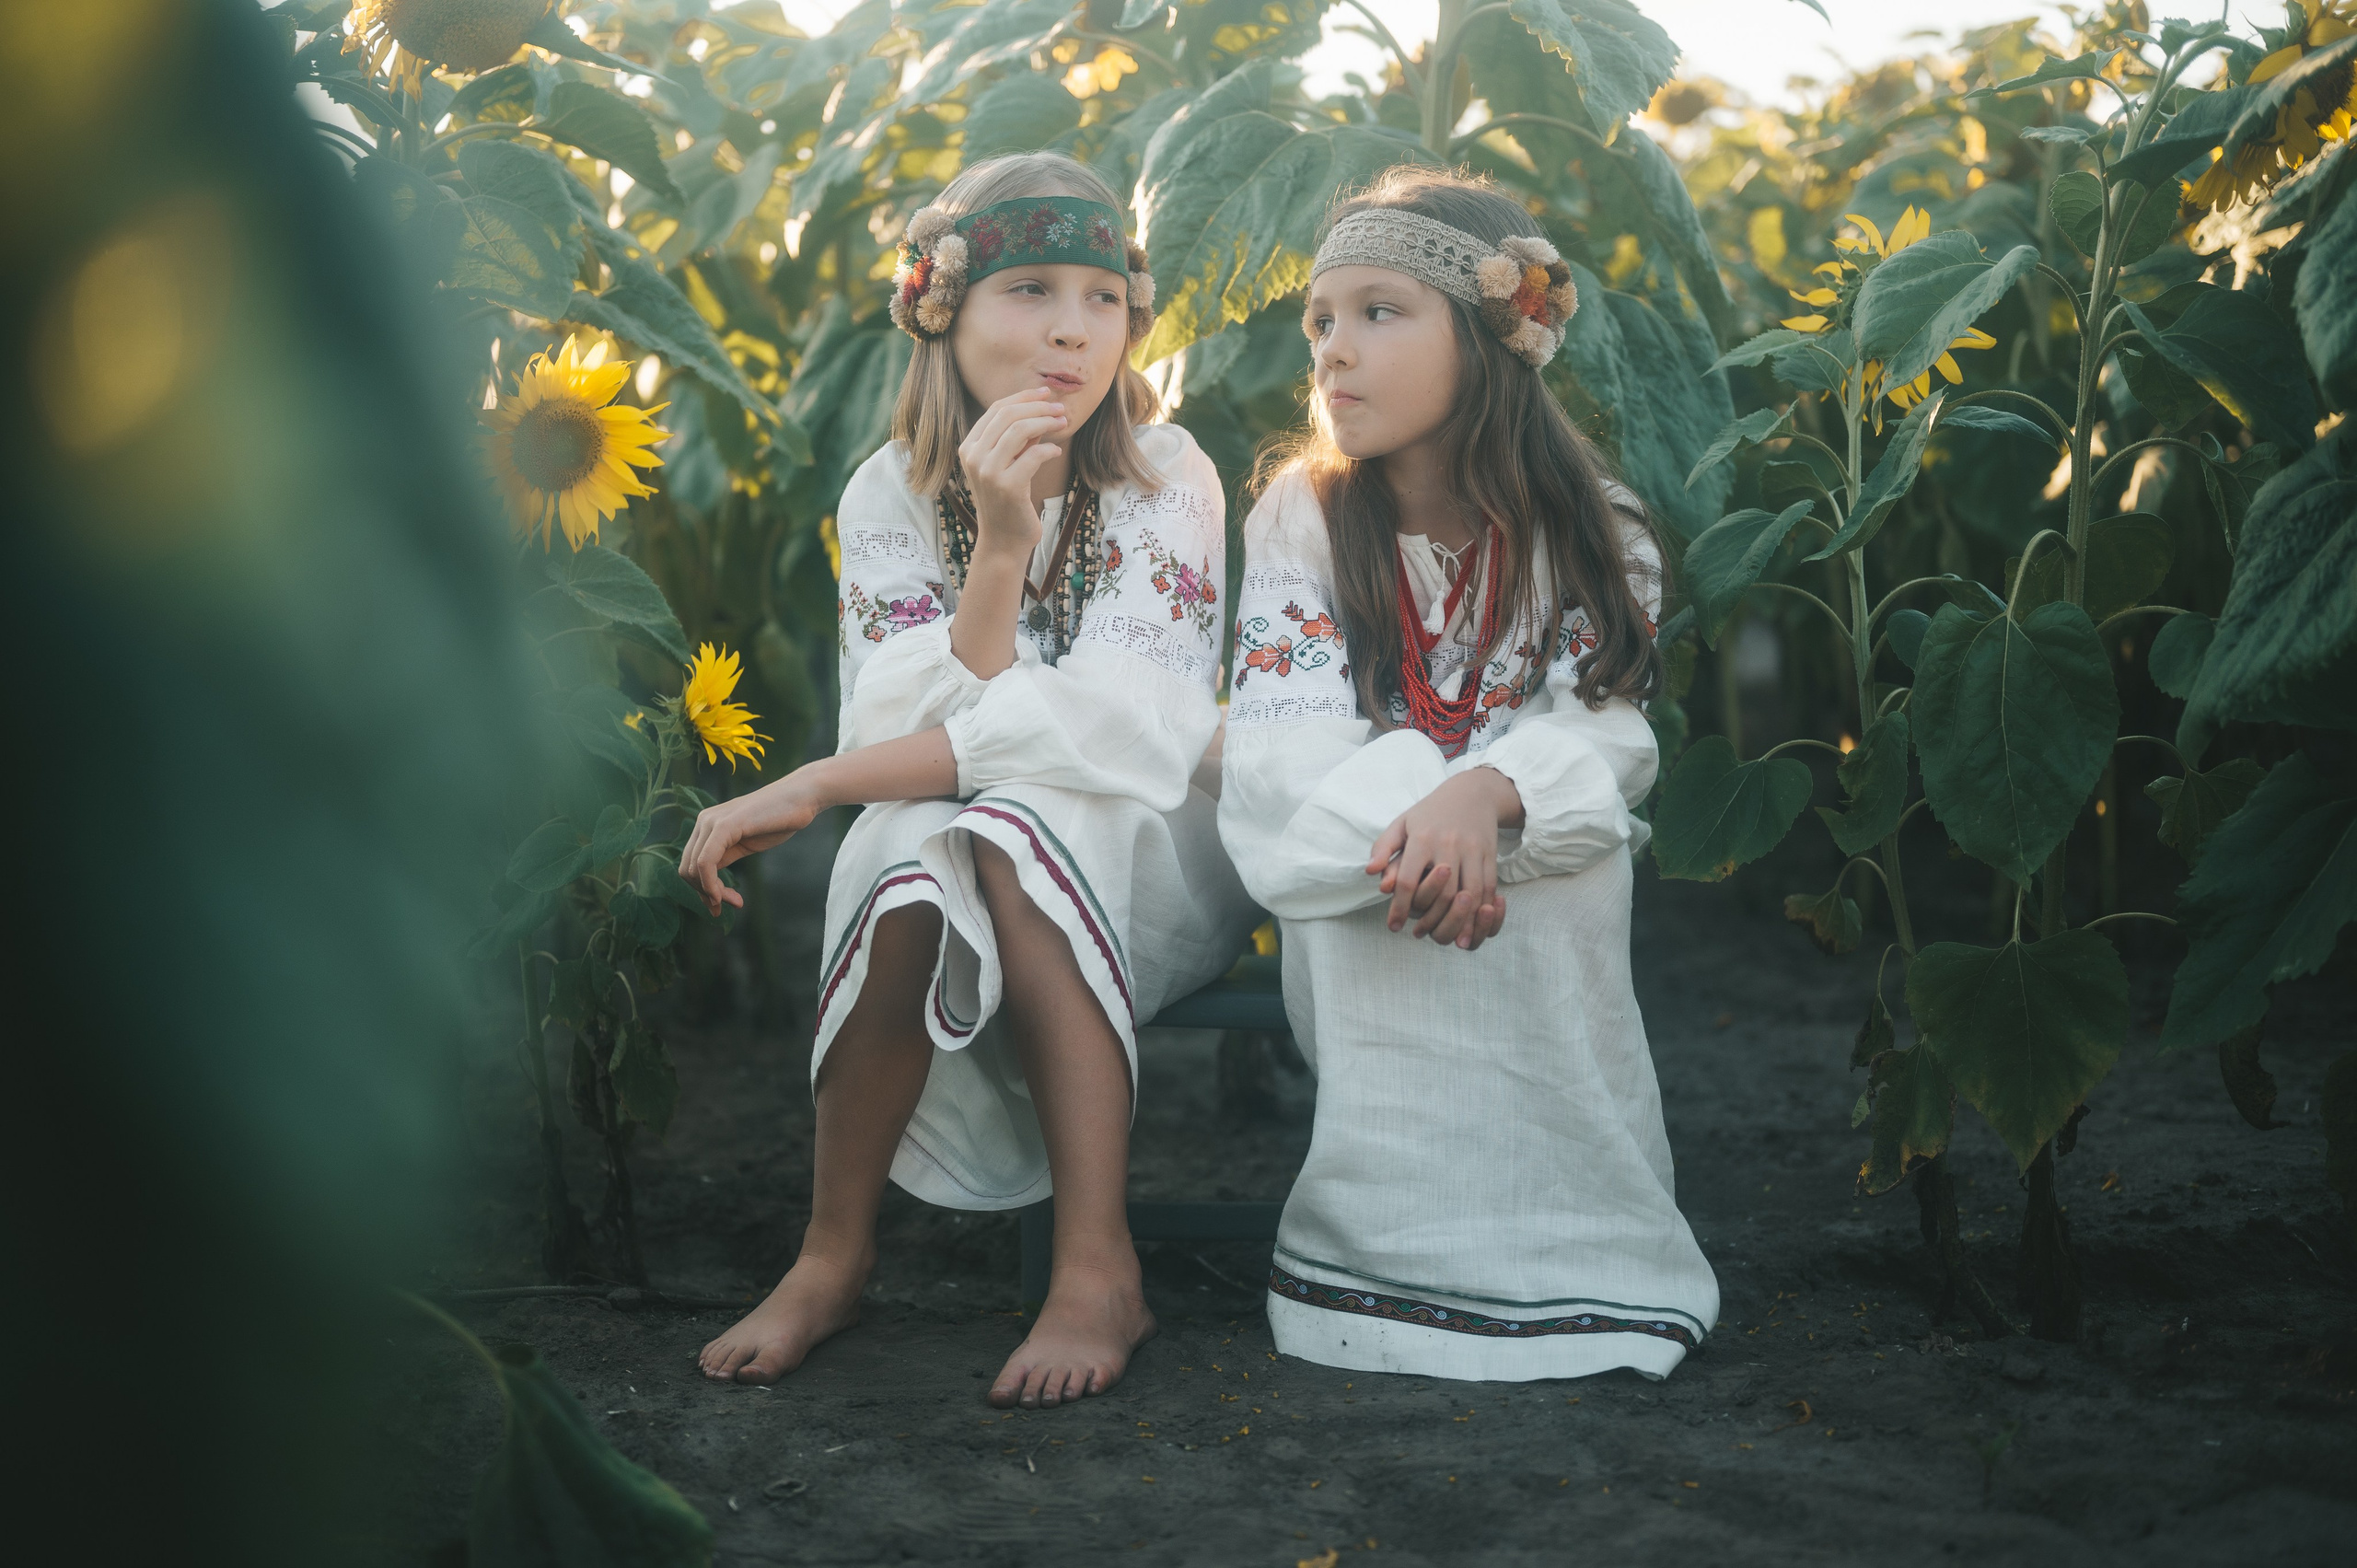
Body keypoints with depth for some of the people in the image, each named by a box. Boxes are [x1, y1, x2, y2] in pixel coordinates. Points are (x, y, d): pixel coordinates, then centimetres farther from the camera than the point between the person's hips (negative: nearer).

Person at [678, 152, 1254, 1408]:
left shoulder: (1164, 480, -11)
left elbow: (1122, 727, -23)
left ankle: (1099, 1265, -30)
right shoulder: (891, 497, -3)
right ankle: (835, 1255, -18)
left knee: (1011, 828, -33)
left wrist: (815, 783, -26)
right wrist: (998, 544, -28)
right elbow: (922, 734, -13)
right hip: (962, 851, 2)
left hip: (1149, 860, -2)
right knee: (912, 855, -31)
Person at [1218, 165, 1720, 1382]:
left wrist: (1482, 795, -38)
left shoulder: (1590, 534, -2)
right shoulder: (1300, 517, -1)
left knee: (1576, 883, -32)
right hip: (1357, 860, 0)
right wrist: (1405, 828, -34)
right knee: (1376, 878, -33)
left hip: (1535, 853, 0)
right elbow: (1286, 744, -13)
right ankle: (1403, 1249, -24)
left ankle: (1565, 1257, -20)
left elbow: (1602, 730, -14)